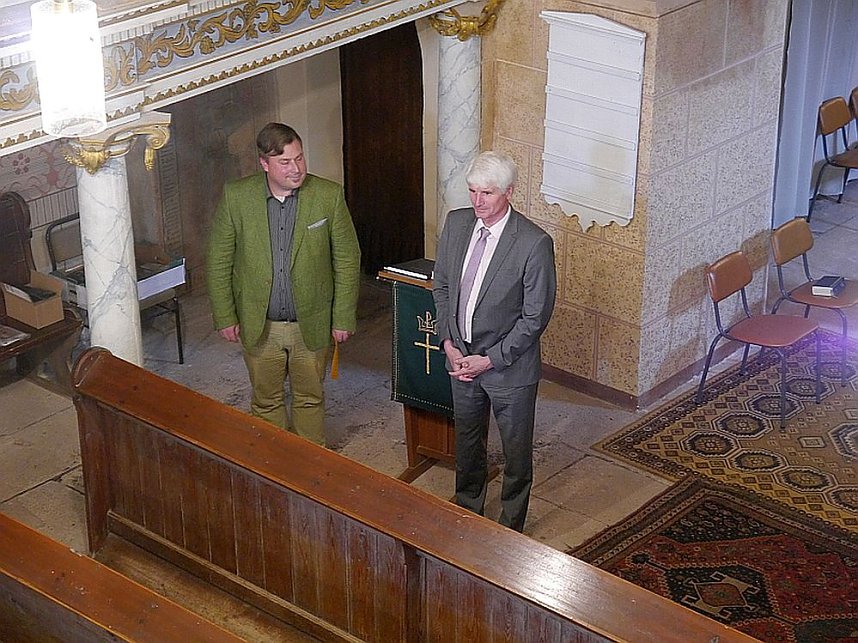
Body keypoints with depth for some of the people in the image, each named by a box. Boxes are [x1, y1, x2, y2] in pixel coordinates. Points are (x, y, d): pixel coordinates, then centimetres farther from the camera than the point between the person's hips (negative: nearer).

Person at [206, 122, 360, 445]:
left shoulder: (328, 195, -12)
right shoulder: (236, 196, -11)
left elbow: (347, 260, -5)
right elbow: (219, 261, -2)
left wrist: (343, 319, -5)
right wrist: (224, 316, -3)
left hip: (311, 324, 0)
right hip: (258, 325, 0)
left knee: (310, 397, 17)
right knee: (266, 401, 16)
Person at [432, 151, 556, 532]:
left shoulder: (534, 244, -23)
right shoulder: (456, 223, -6)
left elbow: (535, 317, -18)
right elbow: (441, 285, 6)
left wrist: (489, 360, -18)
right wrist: (449, 343, -5)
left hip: (509, 366, -5)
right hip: (460, 357, 5)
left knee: (516, 450, 14)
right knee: (467, 440, 25)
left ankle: (511, 528, 33)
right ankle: (467, 510, 47)